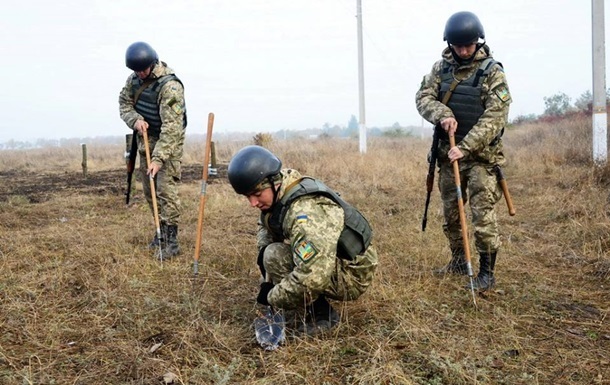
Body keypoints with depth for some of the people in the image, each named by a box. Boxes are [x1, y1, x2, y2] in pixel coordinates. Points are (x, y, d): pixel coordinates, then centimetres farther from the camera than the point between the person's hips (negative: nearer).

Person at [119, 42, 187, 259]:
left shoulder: (170, 86, -25)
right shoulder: (134, 79, 0)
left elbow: (171, 127, -30)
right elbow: (124, 102, 9)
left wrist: (159, 159, -35)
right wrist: (135, 119, -14)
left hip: (168, 142, -8)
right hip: (145, 139, 8)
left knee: (166, 190, -12)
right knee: (149, 190, 12)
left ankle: (171, 241, -7)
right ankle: (161, 232, 25)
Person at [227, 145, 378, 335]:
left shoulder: (305, 212, -33)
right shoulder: (276, 195, -3)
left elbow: (313, 277, -41)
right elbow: (265, 225, 19)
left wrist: (272, 297, -25)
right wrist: (263, 249, -3)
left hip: (353, 275, -9)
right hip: (330, 262, 9)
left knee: (275, 257, -23)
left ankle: (321, 315, -7)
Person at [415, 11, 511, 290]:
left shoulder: (492, 71, -9)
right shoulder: (441, 67, 5)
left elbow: (495, 116, -16)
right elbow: (423, 97, -1)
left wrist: (466, 147, -24)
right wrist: (442, 115, -21)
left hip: (481, 155, -5)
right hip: (448, 152, 5)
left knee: (483, 214, -9)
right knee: (450, 213, 14)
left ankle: (487, 272, 2)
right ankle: (458, 260, 31)